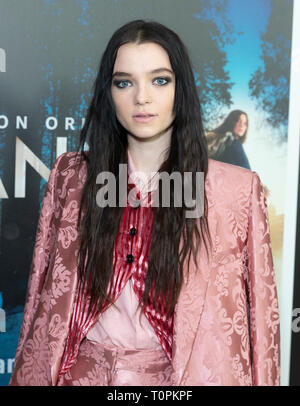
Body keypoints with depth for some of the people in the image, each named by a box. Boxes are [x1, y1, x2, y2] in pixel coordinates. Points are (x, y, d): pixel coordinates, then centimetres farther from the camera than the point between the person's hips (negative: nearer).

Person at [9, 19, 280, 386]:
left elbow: (257, 310, -5)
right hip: (81, 373, 2)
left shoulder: (238, 190, -11)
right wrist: (30, 375, 1)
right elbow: (43, 294, 1)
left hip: (182, 375, -1)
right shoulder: (70, 177, -5)